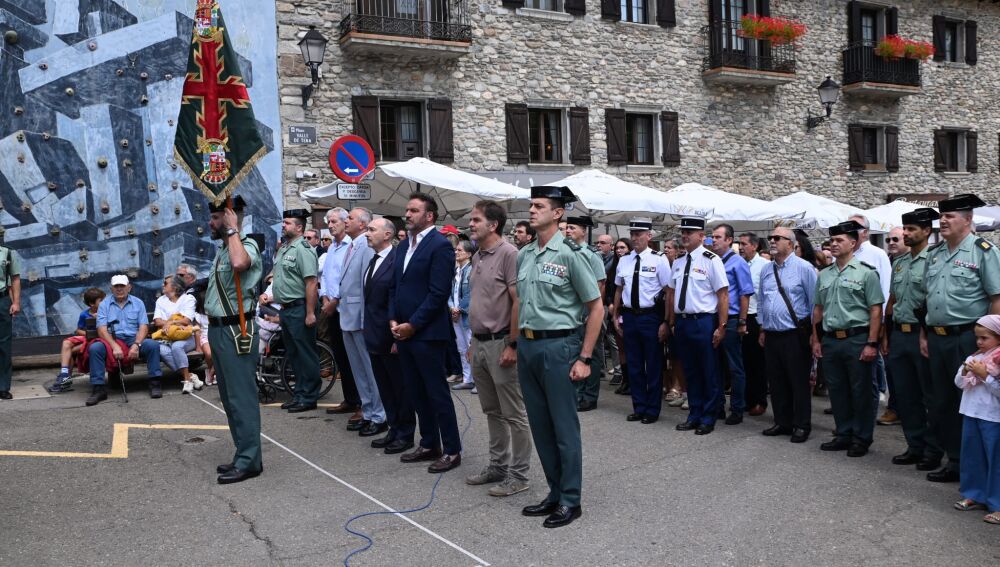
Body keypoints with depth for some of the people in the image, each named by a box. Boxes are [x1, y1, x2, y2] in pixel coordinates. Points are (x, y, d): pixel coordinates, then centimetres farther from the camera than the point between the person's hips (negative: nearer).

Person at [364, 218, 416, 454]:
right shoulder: (372, 261, 12)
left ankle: (405, 435, 15)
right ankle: (393, 429, 27)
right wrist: (367, 329, 14)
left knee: (400, 388, 4)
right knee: (384, 388, 16)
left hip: (391, 337, -9)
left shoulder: (398, 260, -16)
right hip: (374, 336, 9)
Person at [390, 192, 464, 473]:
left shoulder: (440, 245, -12)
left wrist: (412, 325, -15)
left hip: (427, 333, -8)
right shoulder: (403, 246, 14)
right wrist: (393, 320, 3)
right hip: (404, 332, 8)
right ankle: (429, 444, 26)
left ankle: (452, 450, 10)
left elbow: (438, 293, -17)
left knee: (437, 393, -1)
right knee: (416, 393, 14)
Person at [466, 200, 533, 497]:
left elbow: (518, 302, -17)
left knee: (513, 413, 0)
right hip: (479, 342, 9)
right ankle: (497, 465, 29)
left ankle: (518, 474, 9)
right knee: (492, 411, 17)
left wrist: (512, 345, -20)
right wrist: (474, 341, 17)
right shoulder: (477, 257, 13)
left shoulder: (509, 253, -13)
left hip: (500, 343, -9)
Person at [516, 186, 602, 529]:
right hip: (527, 346, 7)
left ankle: (570, 501, 14)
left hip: (558, 346, -7)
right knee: (540, 425, 13)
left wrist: (584, 358, -11)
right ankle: (555, 493, 27)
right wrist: (516, 343, 12)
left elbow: (596, 308, -8)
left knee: (564, 427, 2)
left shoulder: (569, 254, -10)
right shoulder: (524, 255, 9)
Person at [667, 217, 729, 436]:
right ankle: (694, 416, 26)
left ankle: (708, 419, 16)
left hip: (703, 322, -6)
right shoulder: (678, 263, 10)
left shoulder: (711, 260, -9)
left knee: (709, 373, 5)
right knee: (690, 372, 15)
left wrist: (721, 327, -13)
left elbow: (723, 295, -11)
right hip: (682, 322, 6)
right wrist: (671, 323, 14)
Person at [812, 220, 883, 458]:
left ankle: (861, 438, 15)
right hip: (830, 340, 6)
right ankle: (843, 434, 24)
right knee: (837, 390, 12)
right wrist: (816, 340, 11)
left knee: (861, 391, 3)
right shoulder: (824, 275, 12)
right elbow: (818, 309, 17)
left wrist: (871, 344, -14)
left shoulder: (866, 273, -4)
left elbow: (876, 310, -8)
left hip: (857, 339, -5)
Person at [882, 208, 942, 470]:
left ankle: (933, 450, 12)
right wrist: (885, 335, 17)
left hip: (921, 335, -7)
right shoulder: (899, 263, 14)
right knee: (905, 396, 12)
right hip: (898, 335, 8)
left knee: (930, 396, 3)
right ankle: (915, 446, 22)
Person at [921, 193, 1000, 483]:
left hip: (967, 339, -7)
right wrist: (925, 335, 14)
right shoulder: (933, 253, 12)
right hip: (937, 338, 7)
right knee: (942, 402, 13)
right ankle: (955, 461, 26)